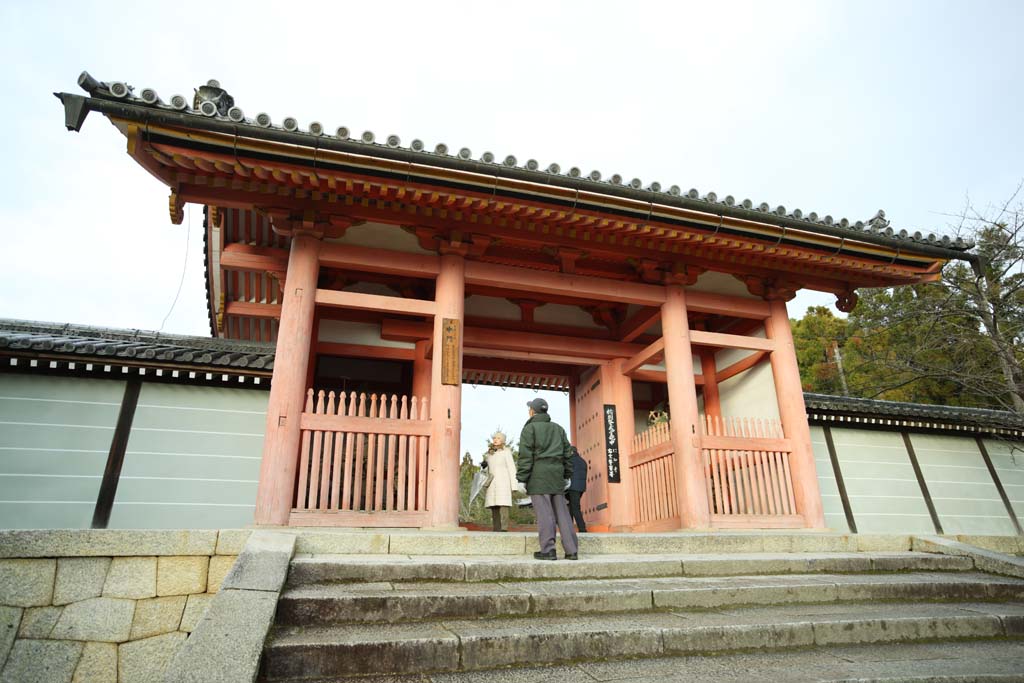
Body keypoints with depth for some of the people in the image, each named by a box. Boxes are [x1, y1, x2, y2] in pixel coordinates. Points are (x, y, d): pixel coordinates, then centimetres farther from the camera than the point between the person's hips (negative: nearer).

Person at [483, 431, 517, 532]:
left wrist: (513, 485, -9)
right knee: (494, 508, 0)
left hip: (503, 482, -5)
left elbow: (512, 469, -2)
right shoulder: (489, 454, 16)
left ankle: (504, 530, -16)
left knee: (503, 507, -14)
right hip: (492, 484, 5)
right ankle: (496, 530, 1)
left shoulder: (506, 451, 1)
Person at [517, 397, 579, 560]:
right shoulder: (558, 428, 18)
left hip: (538, 474, -5)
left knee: (544, 512, -5)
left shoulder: (530, 428, 0)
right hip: (556, 473, 5)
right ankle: (571, 550, 4)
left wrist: (521, 478, -6)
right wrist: (567, 475, 19)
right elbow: (567, 453, 16)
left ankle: (548, 550, -7)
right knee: (562, 511, 5)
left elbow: (525, 455, -7)